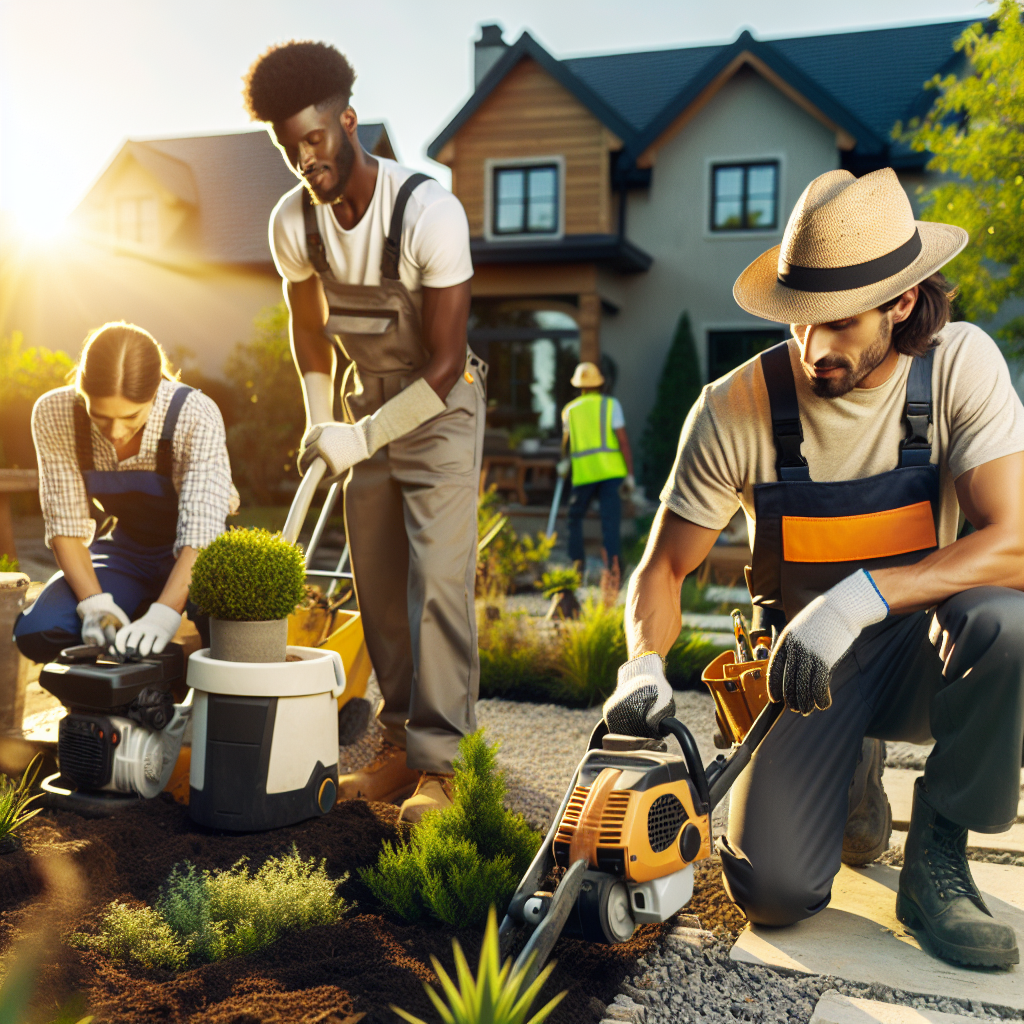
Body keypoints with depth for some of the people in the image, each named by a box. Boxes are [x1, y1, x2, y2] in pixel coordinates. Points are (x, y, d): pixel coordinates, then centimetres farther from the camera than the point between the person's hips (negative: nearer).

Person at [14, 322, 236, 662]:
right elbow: (65, 524, -14)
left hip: (189, 557, -3)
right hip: (122, 551, 3)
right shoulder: (53, 414, -18)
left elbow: (202, 530, -35)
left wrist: (163, 615, -48)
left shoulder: (195, 416, -29)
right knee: (35, 633, -22)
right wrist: (95, 604, -29)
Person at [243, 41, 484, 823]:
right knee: (378, 583, 7)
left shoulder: (429, 212, -26)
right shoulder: (293, 221, -9)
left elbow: (445, 363, -24)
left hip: (441, 406, -5)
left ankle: (439, 760, -4)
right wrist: (320, 424, 3)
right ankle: (401, 742, 18)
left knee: (437, 579, -12)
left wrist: (363, 437, -23)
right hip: (368, 404, 6)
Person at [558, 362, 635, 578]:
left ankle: (577, 559, 14)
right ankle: (612, 555, -21)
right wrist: (630, 474, -4)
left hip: (583, 473, 2)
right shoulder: (610, 404, 4)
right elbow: (623, 440, -5)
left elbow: (565, 442, 27)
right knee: (611, 518, -5)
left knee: (575, 517, 17)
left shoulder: (570, 409, 13)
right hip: (611, 471, -2)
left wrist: (564, 462, 47)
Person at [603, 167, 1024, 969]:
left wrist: (862, 595, -36)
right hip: (803, 663, 0)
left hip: (920, 653, 1)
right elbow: (664, 568, -6)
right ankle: (850, 779, 18)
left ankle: (937, 860, -10)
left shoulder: (960, 364, -15)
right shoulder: (736, 409, -15)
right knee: (774, 890, -18)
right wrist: (643, 667, -25)